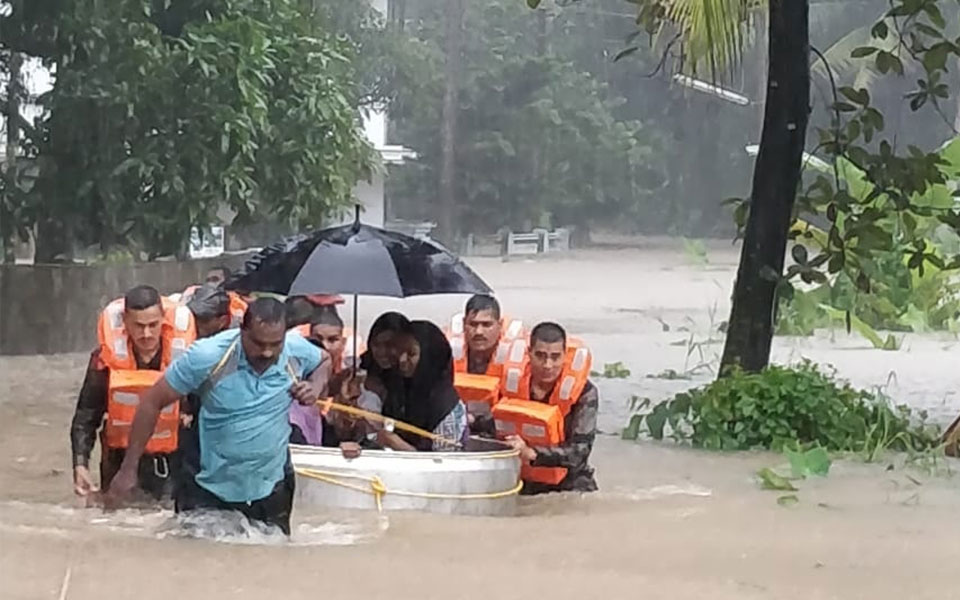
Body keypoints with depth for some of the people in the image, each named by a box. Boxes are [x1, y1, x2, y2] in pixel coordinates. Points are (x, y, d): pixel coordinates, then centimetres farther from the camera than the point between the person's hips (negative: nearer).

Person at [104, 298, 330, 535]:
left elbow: (323, 362, 13)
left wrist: (315, 387, -12)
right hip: (210, 495, -3)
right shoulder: (207, 357, -22)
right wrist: (128, 470, -12)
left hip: (273, 489, 3)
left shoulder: (297, 351, -12)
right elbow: (152, 402, -13)